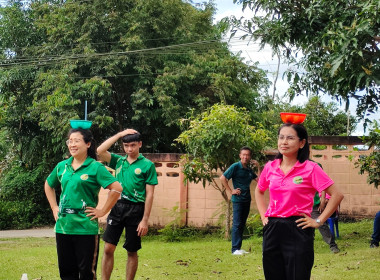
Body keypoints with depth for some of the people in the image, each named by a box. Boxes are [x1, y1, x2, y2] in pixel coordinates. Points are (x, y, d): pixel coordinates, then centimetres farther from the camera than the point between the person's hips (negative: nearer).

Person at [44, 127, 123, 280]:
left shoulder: (95, 167, -8)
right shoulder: (62, 166, 9)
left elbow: (117, 188, -15)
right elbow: (48, 185, 27)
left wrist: (102, 211, -12)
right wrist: (54, 207, 16)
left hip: (86, 227, -5)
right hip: (63, 226, 5)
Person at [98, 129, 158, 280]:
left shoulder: (147, 165, -1)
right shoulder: (118, 161, 10)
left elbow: (149, 194, -4)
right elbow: (100, 151, -5)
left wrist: (145, 220, -9)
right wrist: (120, 134, -3)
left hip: (135, 209, -3)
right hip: (117, 207, 3)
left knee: (132, 251, 7)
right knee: (108, 249, -3)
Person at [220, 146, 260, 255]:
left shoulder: (249, 169, 12)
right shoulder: (235, 167, -7)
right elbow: (223, 178, -9)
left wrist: (258, 167, 5)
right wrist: (230, 191, -10)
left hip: (247, 200, 7)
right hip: (238, 200, -7)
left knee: (242, 224, 9)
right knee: (237, 224, -8)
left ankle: (239, 248, 14)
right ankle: (235, 249, -7)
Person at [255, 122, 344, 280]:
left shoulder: (310, 168, -6)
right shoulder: (270, 167, 7)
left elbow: (337, 195, -7)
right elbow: (259, 191, 26)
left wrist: (319, 221, -8)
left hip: (298, 231, -4)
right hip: (272, 230, 5)